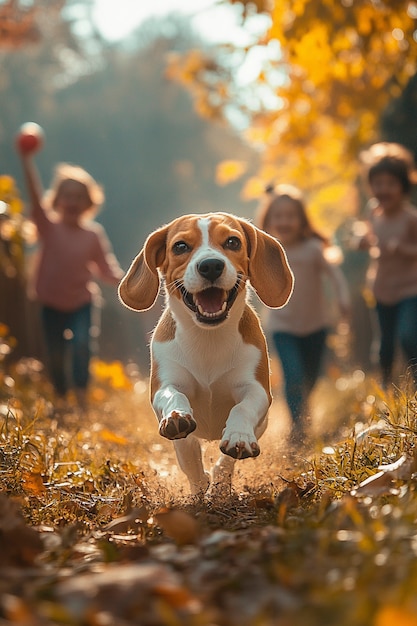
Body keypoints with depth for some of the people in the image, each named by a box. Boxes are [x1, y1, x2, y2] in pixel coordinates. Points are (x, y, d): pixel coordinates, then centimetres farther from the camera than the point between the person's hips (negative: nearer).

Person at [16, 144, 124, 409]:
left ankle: (81, 395, -17)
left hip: (81, 302, -1)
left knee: (81, 343, -23)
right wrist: (28, 161, -34)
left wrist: (122, 280, -19)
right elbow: (36, 198, -21)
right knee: (55, 354, 7)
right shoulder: (49, 226, -7)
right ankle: (61, 399, 26)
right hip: (51, 304, 1)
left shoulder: (94, 233, -4)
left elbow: (106, 267, 2)